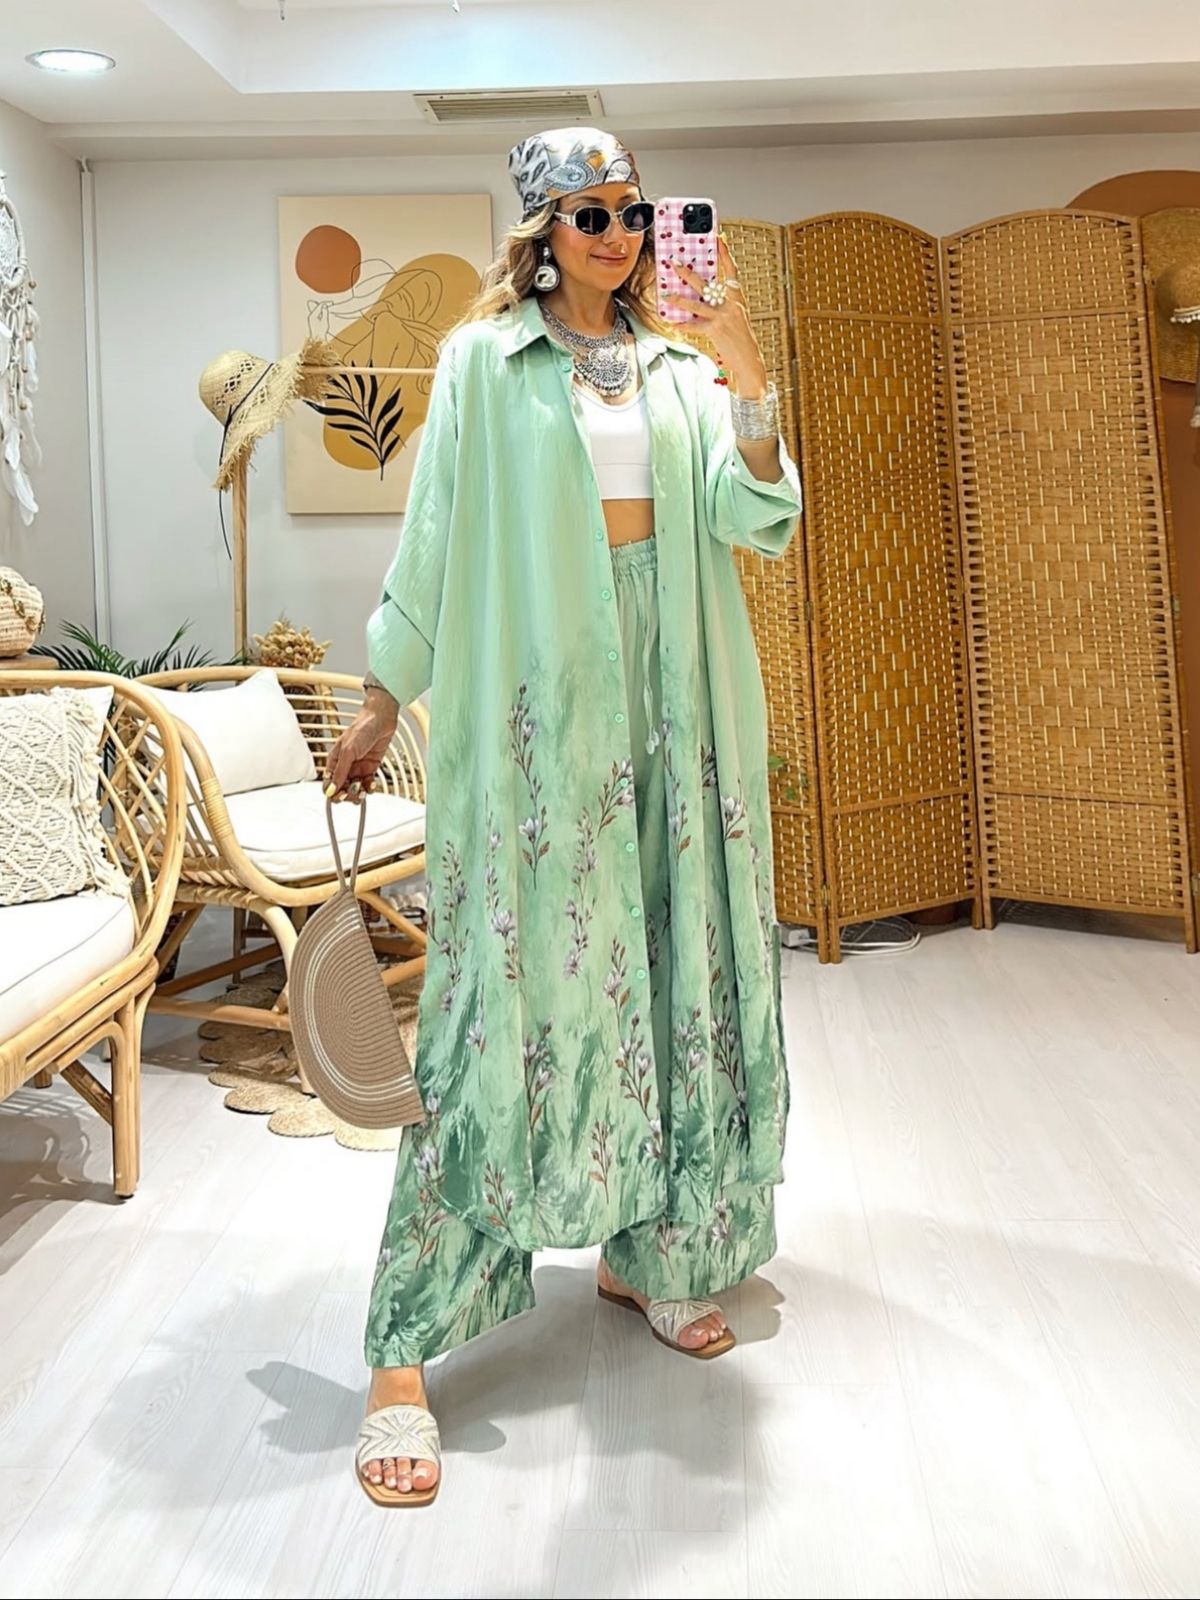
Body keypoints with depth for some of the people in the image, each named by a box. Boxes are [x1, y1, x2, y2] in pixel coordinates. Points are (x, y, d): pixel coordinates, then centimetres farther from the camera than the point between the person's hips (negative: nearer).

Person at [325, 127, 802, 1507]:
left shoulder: (676, 370, 14)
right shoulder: (484, 363, 4)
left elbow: (753, 523, 2)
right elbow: (432, 541, 4)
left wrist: (747, 381, -12)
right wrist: (378, 705, 4)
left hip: (672, 700, 5)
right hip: (533, 705, -4)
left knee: (677, 967, 6)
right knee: (509, 990, -9)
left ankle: (650, 1253, 24)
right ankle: (404, 1349, -3)